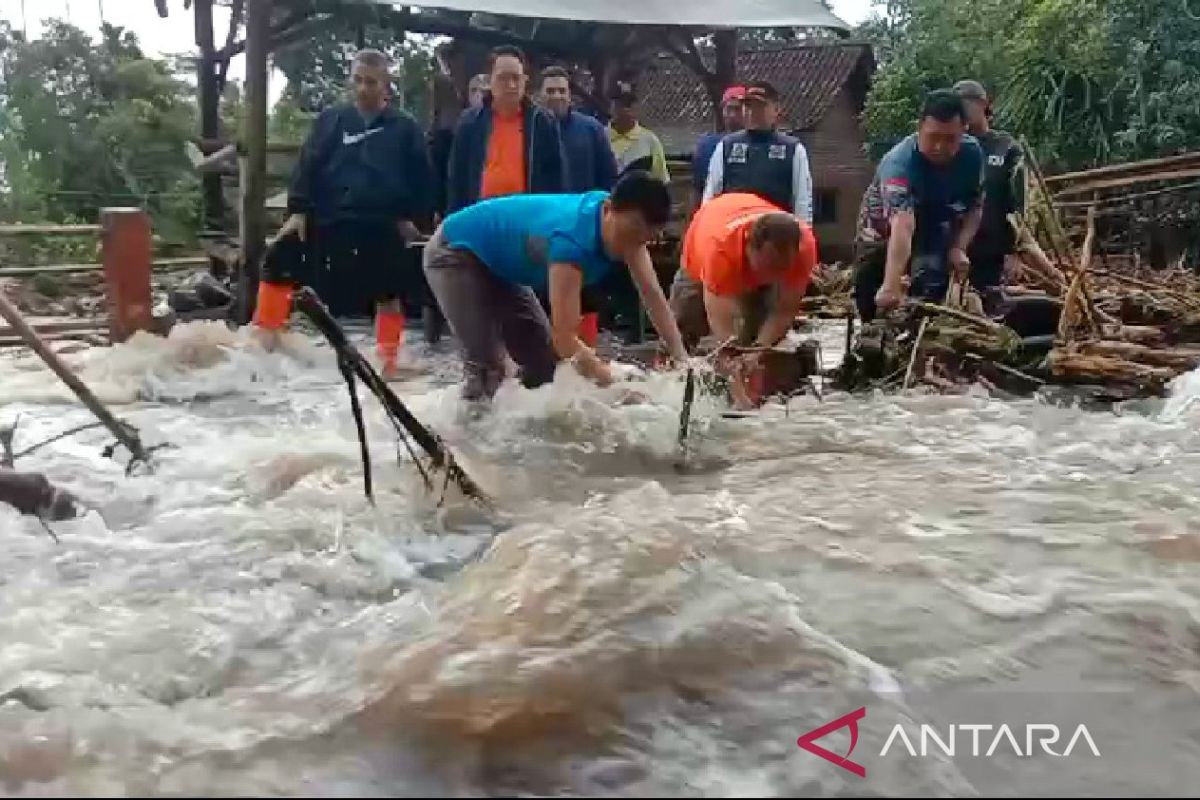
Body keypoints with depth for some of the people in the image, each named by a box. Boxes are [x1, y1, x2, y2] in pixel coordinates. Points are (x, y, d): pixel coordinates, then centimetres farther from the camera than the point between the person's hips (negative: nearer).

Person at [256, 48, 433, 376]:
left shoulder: (405, 127, 4)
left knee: (388, 294, 5)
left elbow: (421, 175, 6)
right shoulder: (331, 120, 8)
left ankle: (387, 360, 16)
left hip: (385, 226, -1)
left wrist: (412, 216, 0)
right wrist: (298, 210, -5)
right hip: (332, 222, 2)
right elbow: (307, 166, 3)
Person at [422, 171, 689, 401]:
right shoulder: (571, 240, -40)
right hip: (454, 253, -9)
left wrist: (681, 359, -21)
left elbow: (653, 295, -13)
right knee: (487, 368, -21)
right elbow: (565, 337, -43)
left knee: (546, 363, 7)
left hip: (500, 265, 9)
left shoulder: (628, 222, -16)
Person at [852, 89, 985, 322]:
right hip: (883, 240, -4)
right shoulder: (900, 162, -35)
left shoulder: (972, 153, -16)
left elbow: (975, 206, -1)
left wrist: (959, 247, -19)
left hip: (935, 243, 4)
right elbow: (902, 226, -50)